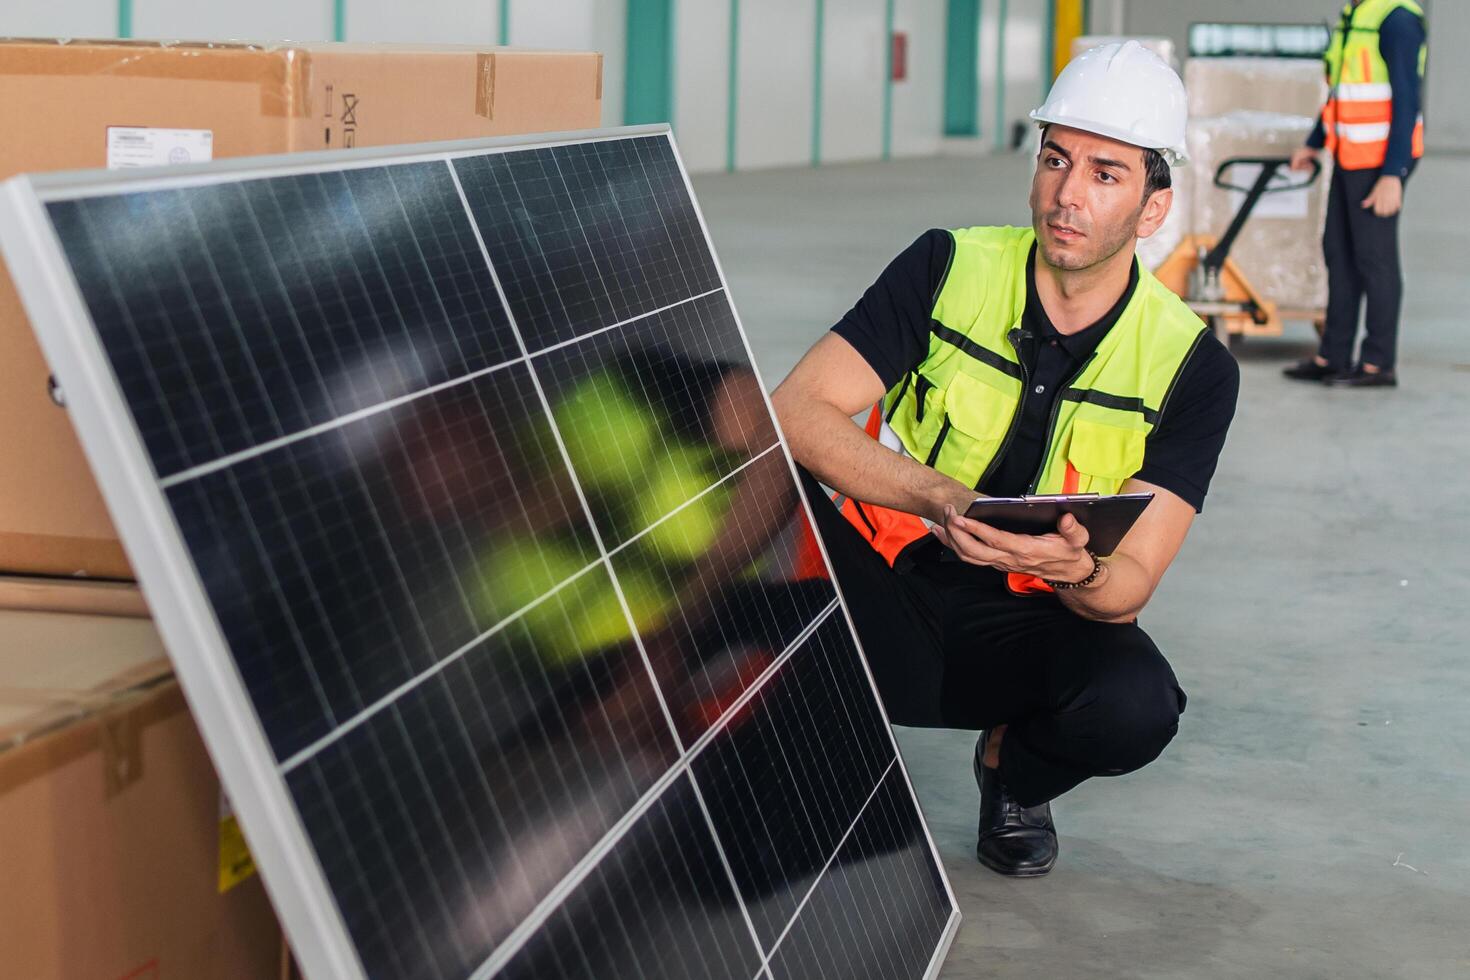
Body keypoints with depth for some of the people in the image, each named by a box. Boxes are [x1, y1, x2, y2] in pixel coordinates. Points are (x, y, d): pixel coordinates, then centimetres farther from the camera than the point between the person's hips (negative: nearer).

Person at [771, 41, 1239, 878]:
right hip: (886, 595, 0)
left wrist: (1076, 569, -39)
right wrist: (935, 496, -34)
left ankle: (1013, 775, 6)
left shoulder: (1191, 365, -8)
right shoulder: (949, 268, -8)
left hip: (1027, 627, 0)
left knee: (1135, 706, -33)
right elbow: (796, 413, -18)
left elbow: (1128, 587, -14)